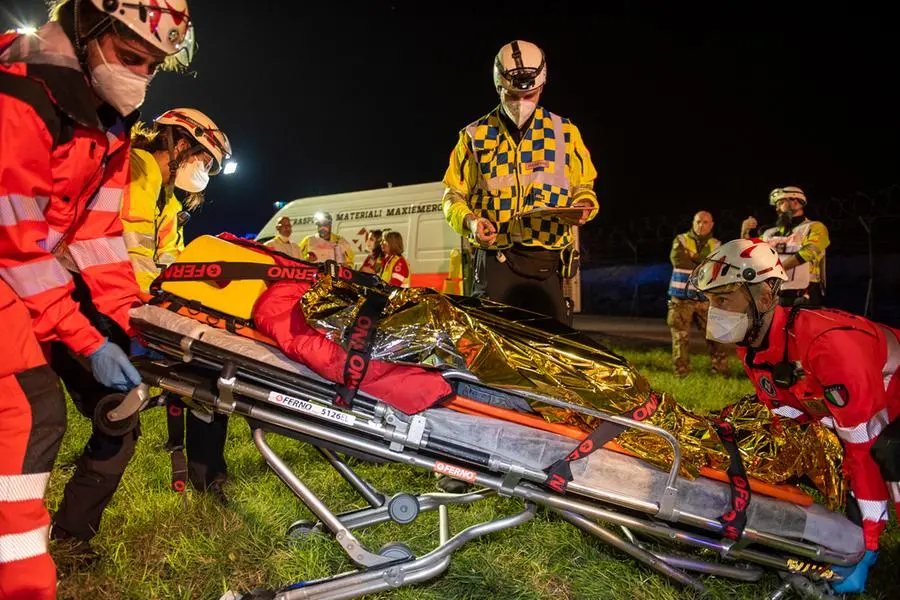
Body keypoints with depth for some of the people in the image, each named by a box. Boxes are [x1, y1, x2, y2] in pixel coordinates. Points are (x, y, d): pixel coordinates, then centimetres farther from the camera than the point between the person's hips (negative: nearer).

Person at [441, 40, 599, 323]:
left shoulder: (565, 132, 13)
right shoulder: (474, 136, 10)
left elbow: (583, 187, 18)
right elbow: (453, 195, 12)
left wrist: (583, 208, -4)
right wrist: (469, 221, -9)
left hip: (547, 266, 1)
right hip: (494, 264, -1)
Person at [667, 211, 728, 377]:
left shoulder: (716, 245, 8)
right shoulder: (681, 240, 2)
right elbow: (677, 259, -18)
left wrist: (693, 256, -12)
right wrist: (703, 264, -11)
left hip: (705, 299, 2)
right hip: (681, 299, -2)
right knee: (681, 338, 2)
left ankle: (721, 370, 16)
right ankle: (681, 373, 12)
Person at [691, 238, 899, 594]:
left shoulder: (826, 344, -37)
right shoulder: (751, 344, -12)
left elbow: (864, 447, -33)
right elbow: (789, 417, -1)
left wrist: (866, 544, -26)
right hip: (843, 413, 8)